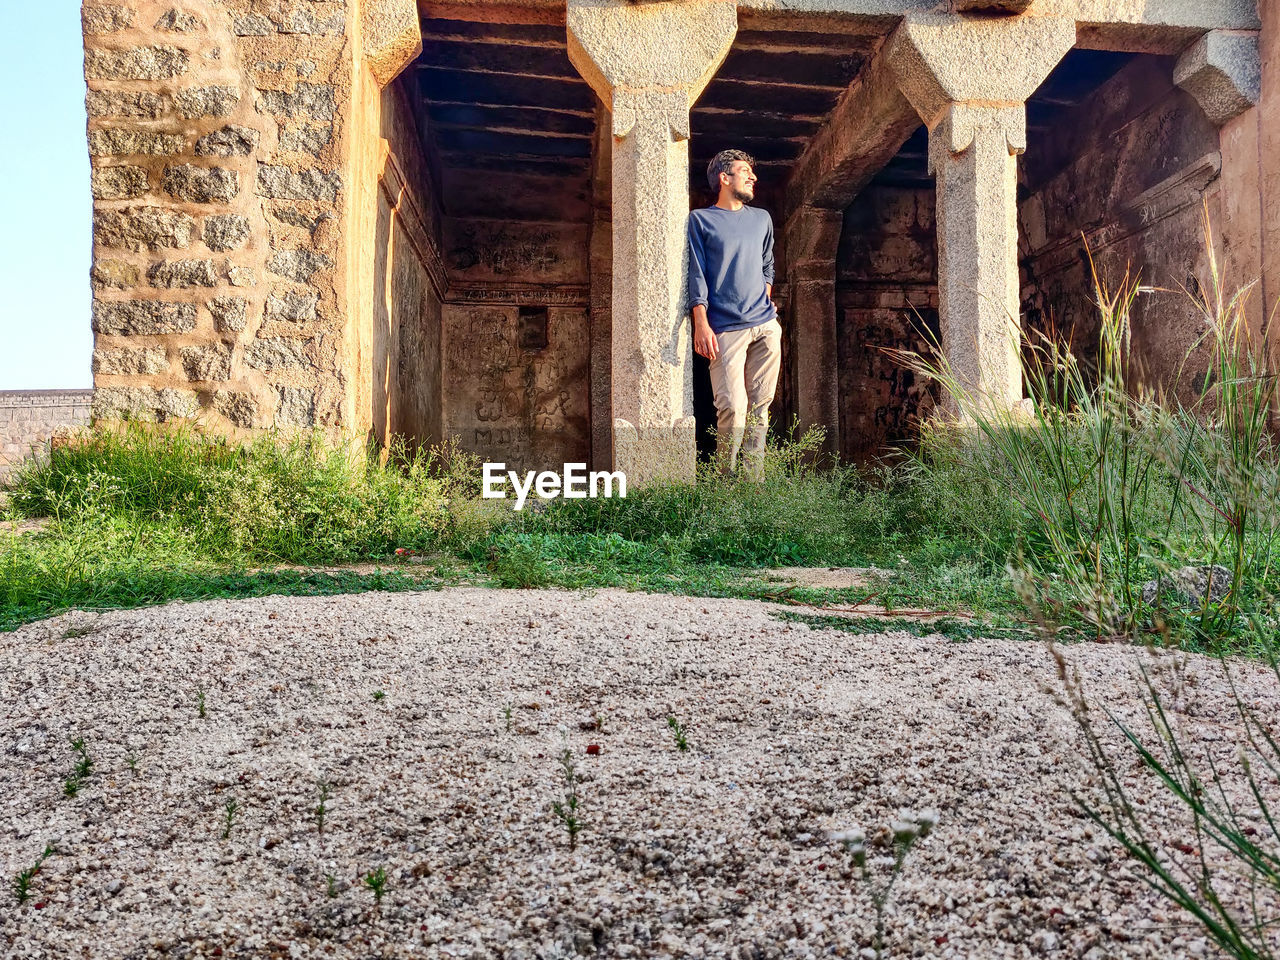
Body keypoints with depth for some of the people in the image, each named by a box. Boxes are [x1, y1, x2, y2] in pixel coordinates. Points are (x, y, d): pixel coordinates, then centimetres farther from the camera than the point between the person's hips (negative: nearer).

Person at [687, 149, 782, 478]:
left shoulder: (762, 219, 19)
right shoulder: (700, 219, 5)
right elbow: (697, 275, -2)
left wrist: (766, 301, 14)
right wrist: (701, 323, -12)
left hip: (766, 326, 5)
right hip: (726, 329, -4)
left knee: (760, 406, 2)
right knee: (733, 408, -12)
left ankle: (755, 481, 8)